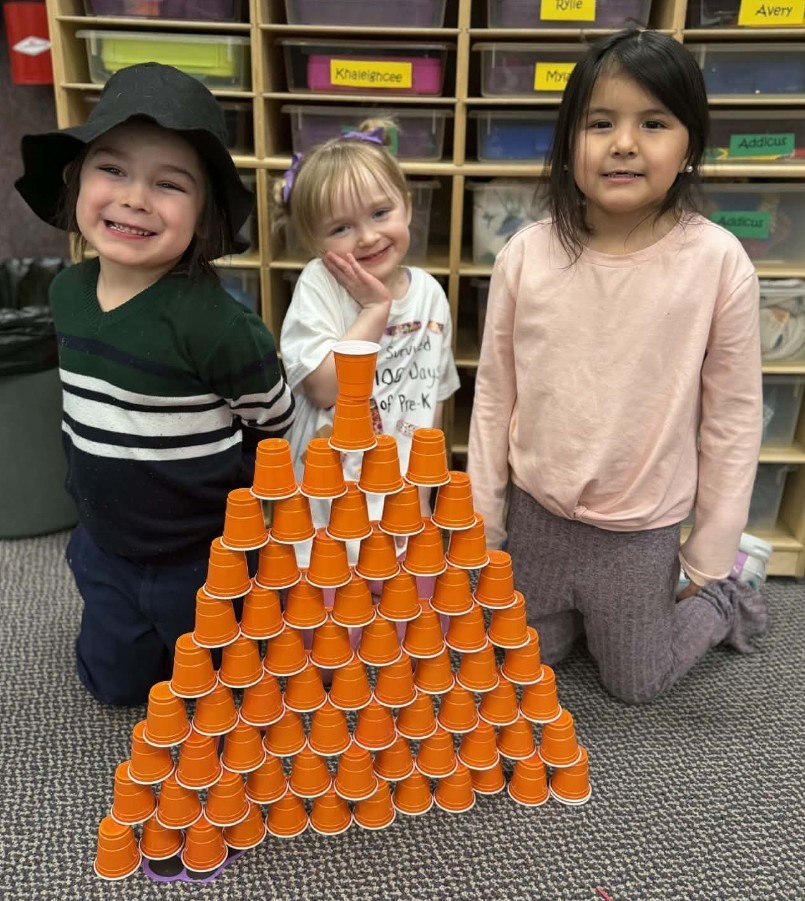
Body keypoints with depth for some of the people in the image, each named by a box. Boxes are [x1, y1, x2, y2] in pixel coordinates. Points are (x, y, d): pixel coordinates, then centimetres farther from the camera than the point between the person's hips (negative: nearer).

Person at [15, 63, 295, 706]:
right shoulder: (68, 291, -8)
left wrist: (202, 470, -2)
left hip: (203, 557, -5)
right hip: (106, 545, 6)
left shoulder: (214, 321, -30)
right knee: (114, 683, 26)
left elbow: (274, 420, -15)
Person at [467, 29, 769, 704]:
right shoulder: (525, 255, -13)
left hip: (642, 530, -2)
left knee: (636, 686, 18)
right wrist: (483, 517, 3)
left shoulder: (718, 261, -16)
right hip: (537, 515, 2)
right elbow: (494, 394, -3)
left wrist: (711, 555, -2)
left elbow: (732, 415, -8)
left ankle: (720, 602, 42)